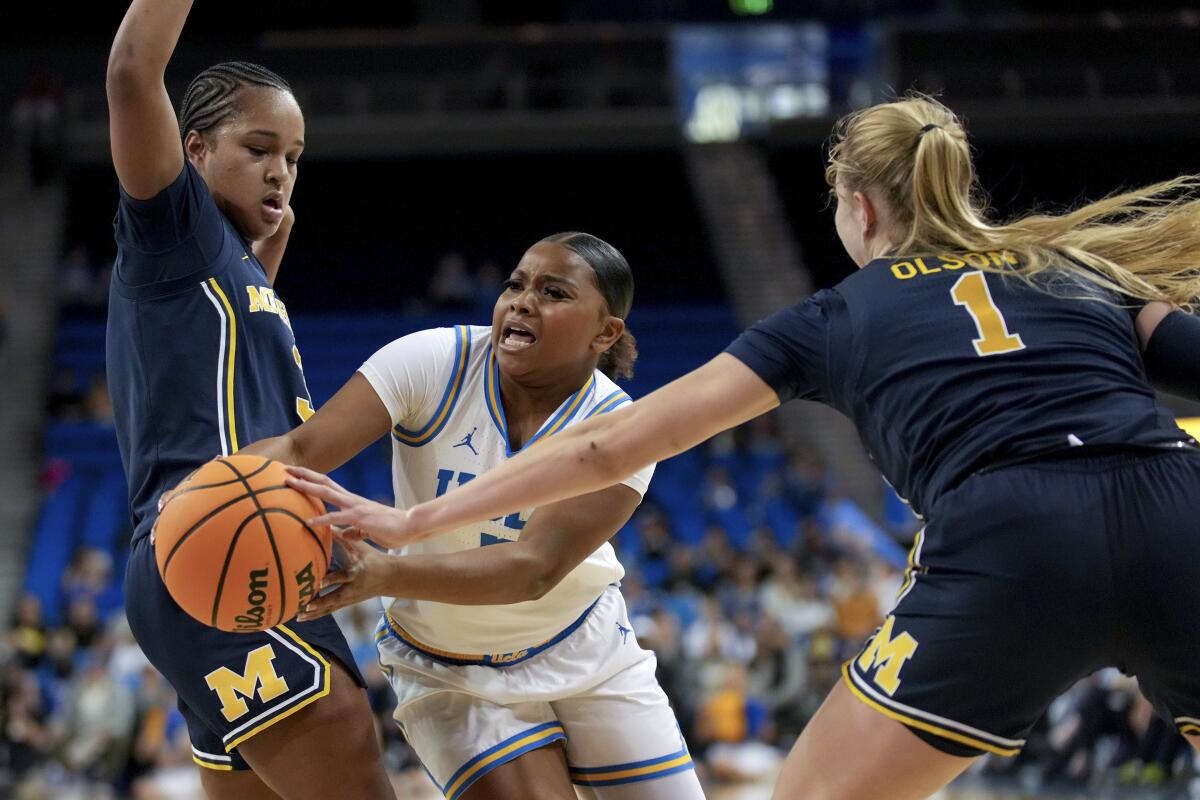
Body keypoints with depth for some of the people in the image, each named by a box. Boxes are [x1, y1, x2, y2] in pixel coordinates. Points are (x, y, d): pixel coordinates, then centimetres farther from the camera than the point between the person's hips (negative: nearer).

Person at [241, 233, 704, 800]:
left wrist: (384, 573, -49)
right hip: (450, 675, -2)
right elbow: (301, 448, -29)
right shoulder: (434, 364, -19)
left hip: (583, 651, 2)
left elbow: (535, 567, -33)